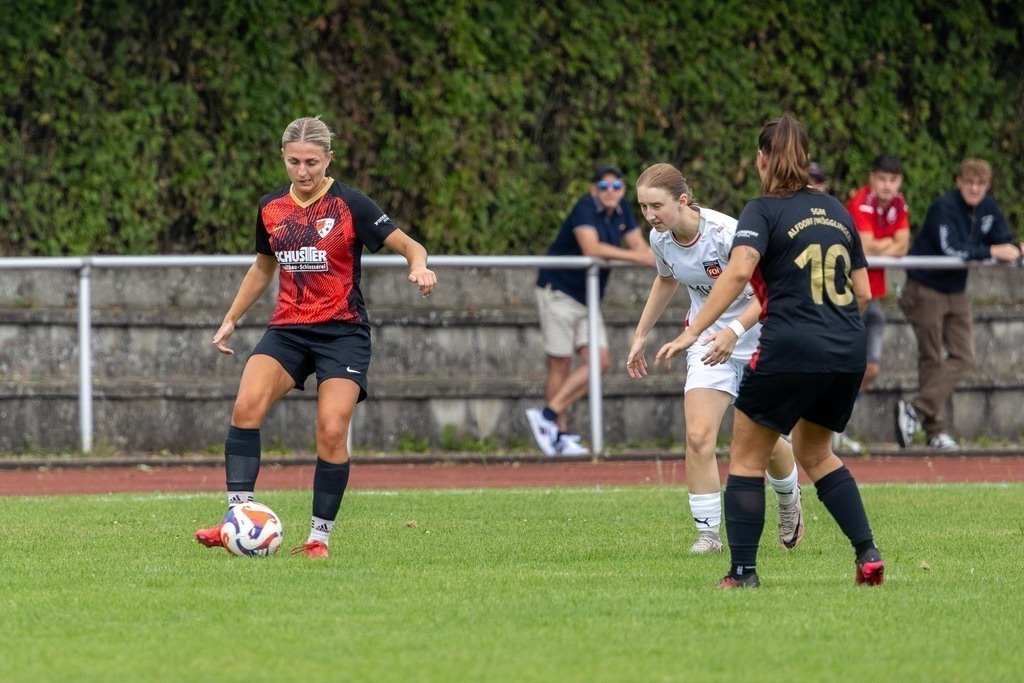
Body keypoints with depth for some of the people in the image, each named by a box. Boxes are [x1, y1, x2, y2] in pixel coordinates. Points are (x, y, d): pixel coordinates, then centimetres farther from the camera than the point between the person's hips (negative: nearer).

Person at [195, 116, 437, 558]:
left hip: (343, 331, -4)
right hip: (287, 329, 4)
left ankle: (320, 536, -2)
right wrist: (231, 319, 22)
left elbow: (409, 245, -7)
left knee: (332, 431, -16)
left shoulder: (349, 205, -7)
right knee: (246, 406, -20)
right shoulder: (271, 208, 7)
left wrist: (418, 266, -29)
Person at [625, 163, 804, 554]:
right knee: (698, 436, -16)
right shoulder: (660, 238, -8)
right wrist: (641, 335, 16)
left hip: (757, 339, -4)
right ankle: (707, 533, -10)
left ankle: (789, 502, 41)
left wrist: (734, 330, -39)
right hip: (707, 341, 4)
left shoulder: (726, 234, -28)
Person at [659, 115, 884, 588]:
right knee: (815, 454, 25)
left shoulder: (764, 211, -4)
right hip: (848, 354, 6)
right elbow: (863, 292, 16)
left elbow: (739, 270, -21)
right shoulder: (836, 211, 14)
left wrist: (693, 332, -22)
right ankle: (868, 555, 13)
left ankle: (743, 572, 1)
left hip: (789, 353, -6)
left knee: (746, 460, 8)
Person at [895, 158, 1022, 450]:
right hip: (926, 290, -7)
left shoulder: (989, 208, 3)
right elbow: (950, 248, -30)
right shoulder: (944, 208, -20)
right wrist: (992, 251, -29)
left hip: (956, 292, 7)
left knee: (962, 357, -3)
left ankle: (916, 410, -4)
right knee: (931, 359, -2)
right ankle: (933, 429, 1)